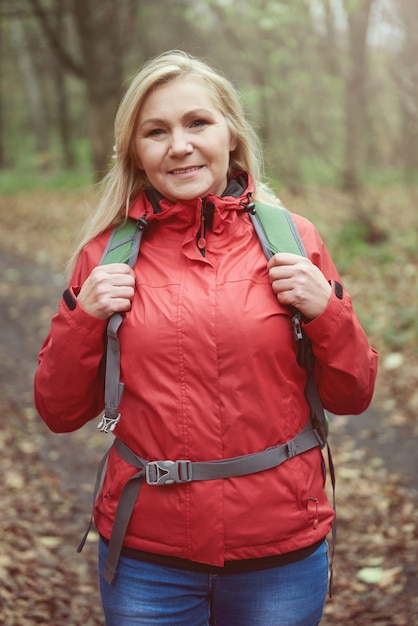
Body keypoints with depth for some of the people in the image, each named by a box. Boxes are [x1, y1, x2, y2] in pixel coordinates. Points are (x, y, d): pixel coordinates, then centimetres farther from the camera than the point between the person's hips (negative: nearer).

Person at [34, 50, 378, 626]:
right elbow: (60, 412, 2)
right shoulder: (107, 254, -4)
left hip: (282, 556, 0)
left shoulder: (290, 239, -4)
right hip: (145, 562, 0)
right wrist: (83, 317, -13)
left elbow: (351, 397, 2)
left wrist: (326, 312, -14)